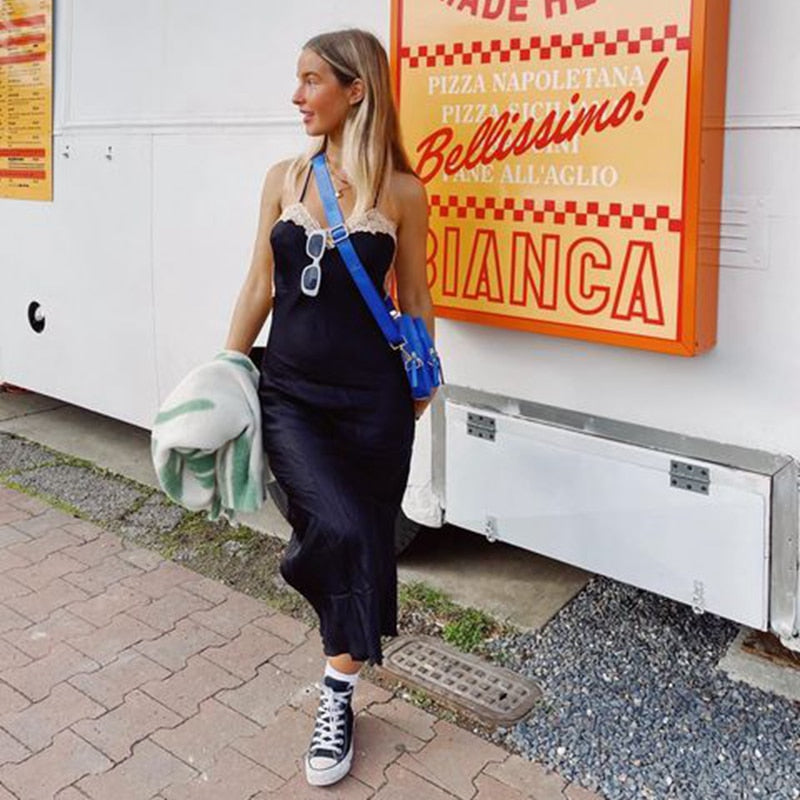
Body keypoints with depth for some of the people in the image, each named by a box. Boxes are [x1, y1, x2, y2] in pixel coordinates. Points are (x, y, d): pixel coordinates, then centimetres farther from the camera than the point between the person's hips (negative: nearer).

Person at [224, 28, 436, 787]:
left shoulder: (401, 190, -4)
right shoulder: (284, 177, 3)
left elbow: (414, 297, 6)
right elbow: (260, 285, 8)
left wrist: (420, 385, 12)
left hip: (371, 395, 0)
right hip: (289, 390, 1)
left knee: (364, 537, 8)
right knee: (338, 530, -19)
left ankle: (338, 691, 32)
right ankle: (339, 688, 11)